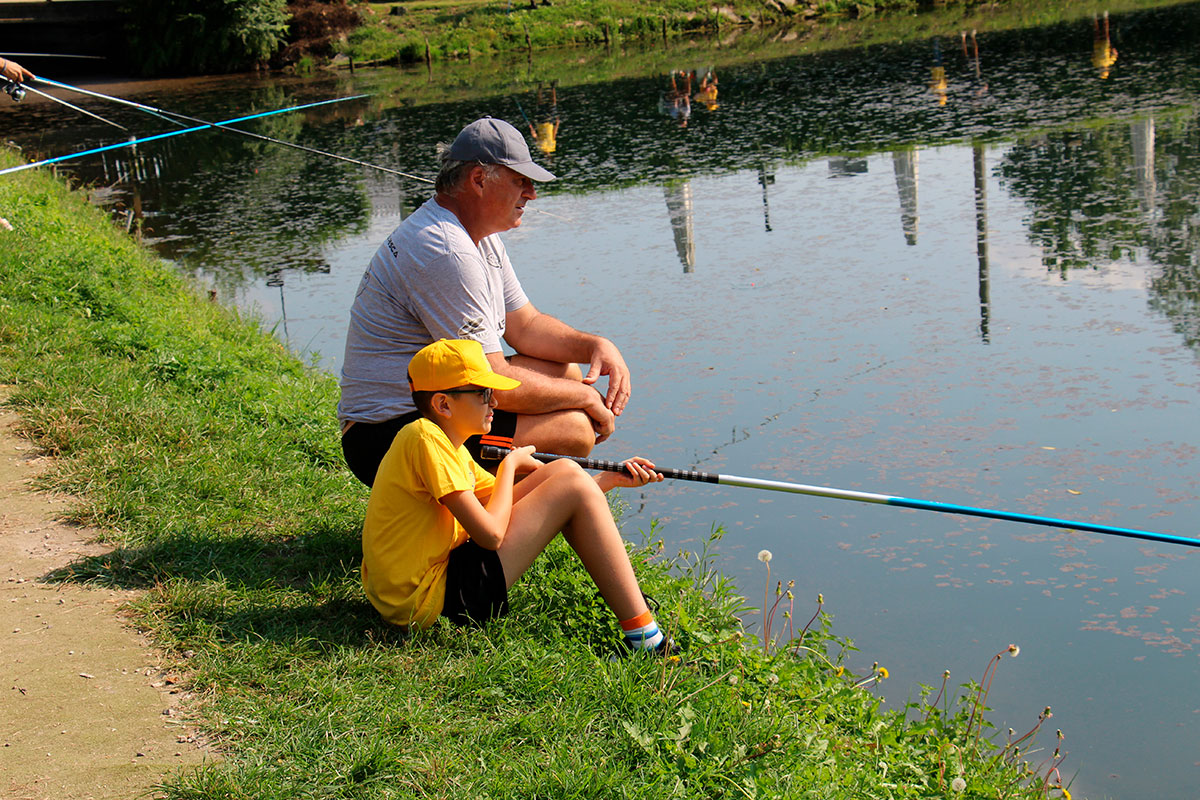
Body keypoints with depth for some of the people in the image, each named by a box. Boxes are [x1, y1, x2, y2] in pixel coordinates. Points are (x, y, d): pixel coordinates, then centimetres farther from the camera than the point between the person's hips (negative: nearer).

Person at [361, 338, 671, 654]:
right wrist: (510, 464, -2)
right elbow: (491, 534, -20)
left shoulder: (450, 447, 16)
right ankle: (644, 637, -6)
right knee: (573, 485, -8)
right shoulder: (425, 439, -16)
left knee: (564, 471, 11)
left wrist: (608, 480, 12)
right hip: (425, 604, -10)